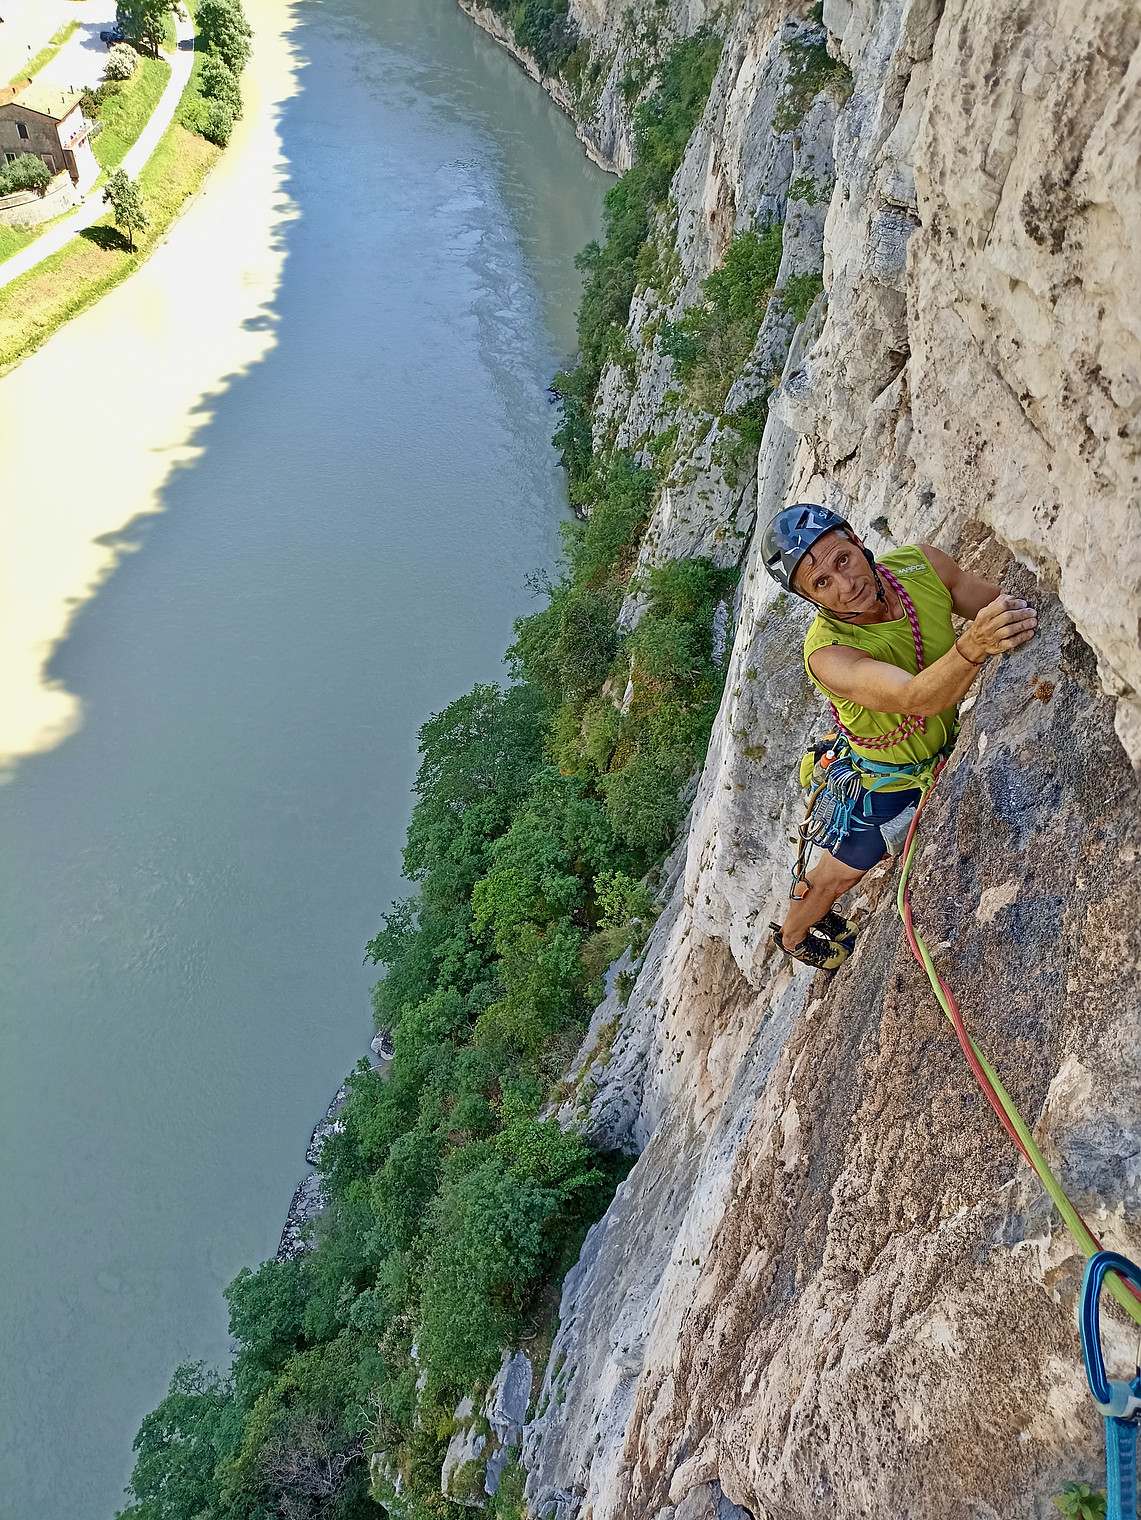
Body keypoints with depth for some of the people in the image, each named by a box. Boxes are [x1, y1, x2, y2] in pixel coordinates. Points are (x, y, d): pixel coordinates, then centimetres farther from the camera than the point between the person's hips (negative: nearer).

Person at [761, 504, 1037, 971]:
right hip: (883, 779, -5)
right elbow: (917, 698, -55)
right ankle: (792, 935, 51)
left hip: (945, 747, 5)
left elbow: (1002, 605, -9)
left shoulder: (922, 564, -24)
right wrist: (972, 647, -73)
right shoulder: (827, 653, -40)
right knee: (838, 874, 19)